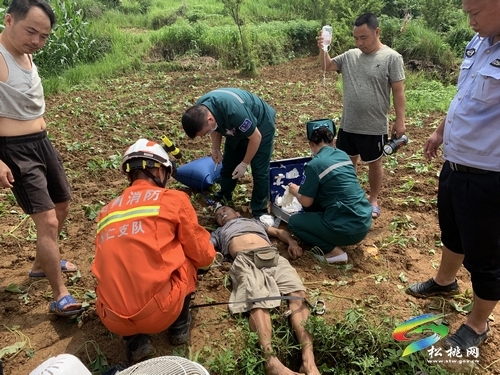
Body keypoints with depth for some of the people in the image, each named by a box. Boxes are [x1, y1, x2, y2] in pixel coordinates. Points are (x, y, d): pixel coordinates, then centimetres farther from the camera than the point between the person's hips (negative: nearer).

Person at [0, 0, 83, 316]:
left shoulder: (25, 54, 10)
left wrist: (40, 139, 19)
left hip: (42, 143, 9)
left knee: (62, 207, 19)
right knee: (47, 221, -11)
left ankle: (42, 264, 41)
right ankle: (61, 296, 2)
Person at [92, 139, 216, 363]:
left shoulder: (107, 211, 14)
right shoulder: (174, 199, 0)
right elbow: (203, 257, 7)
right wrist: (209, 250, 32)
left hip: (112, 320, 4)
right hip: (159, 312, -3)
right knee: (189, 258, 20)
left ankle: (135, 341, 17)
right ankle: (179, 327, 25)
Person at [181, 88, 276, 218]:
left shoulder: (234, 111, -44)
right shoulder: (200, 110, -21)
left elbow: (256, 137, -29)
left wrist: (244, 164, -19)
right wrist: (215, 149, -8)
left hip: (261, 124, -6)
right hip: (237, 126, 6)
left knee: (259, 171, -5)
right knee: (228, 165, 10)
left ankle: (259, 212, 9)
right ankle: (223, 199, 30)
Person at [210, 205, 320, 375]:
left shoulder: (254, 221, 43)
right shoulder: (219, 232, 38)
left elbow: (279, 231, 39)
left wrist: (292, 242, 17)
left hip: (273, 256, 2)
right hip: (245, 260, -1)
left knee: (297, 292, -28)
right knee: (258, 302, -32)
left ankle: (309, 360, -42)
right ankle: (271, 361, -49)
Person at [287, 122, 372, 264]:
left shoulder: (314, 165, -13)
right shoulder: (343, 155, 9)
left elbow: (306, 202, -4)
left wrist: (295, 191, 17)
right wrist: (303, 188, 33)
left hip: (348, 229, -8)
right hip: (365, 222, 8)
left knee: (293, 222, 9)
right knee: (317, 198, 22)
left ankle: (333, 251, -1)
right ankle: (334, 242, 16)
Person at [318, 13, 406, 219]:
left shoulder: (392, 58, -9)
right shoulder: (350, 56, 3)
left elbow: (398, 92, -9)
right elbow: (326, 66, 9)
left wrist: (400, 120, -12)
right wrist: (323, 49, -11)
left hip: (374, 127, -4)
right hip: (347, 124, 5)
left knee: (374, 163, 13)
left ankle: (373, 200, 31)